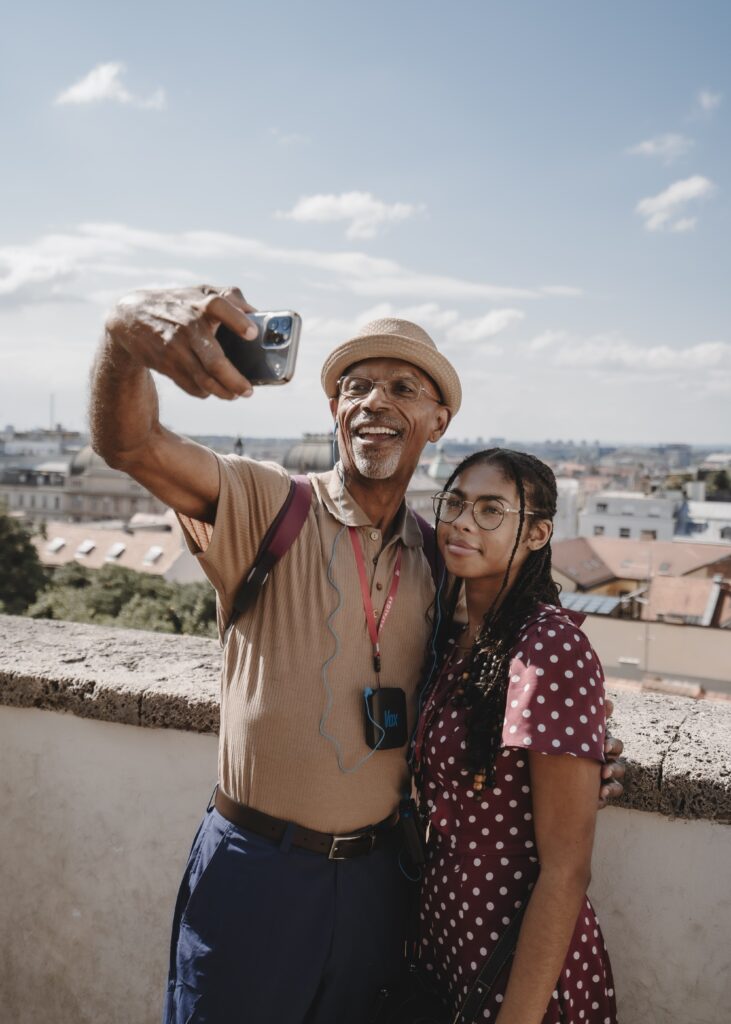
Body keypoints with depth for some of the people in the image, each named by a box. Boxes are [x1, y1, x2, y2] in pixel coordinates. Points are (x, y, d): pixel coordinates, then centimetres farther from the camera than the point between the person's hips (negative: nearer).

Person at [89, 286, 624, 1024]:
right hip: (254, 868, -3)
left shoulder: (437, 561, 3)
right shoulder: (267, 507, -11)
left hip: (373, 874, 4)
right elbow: (129, 444, -27)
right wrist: (128, 332, -49)